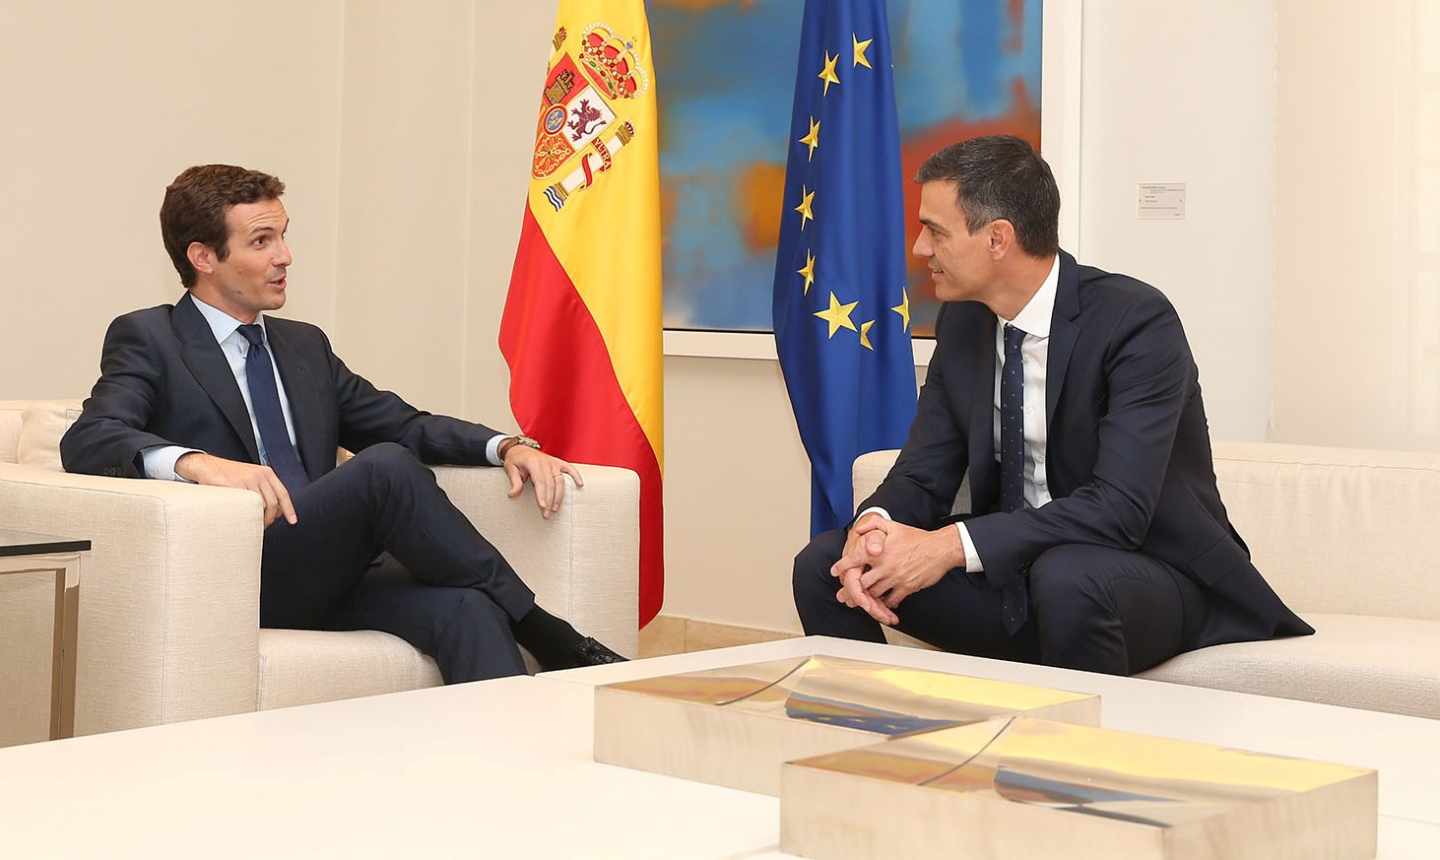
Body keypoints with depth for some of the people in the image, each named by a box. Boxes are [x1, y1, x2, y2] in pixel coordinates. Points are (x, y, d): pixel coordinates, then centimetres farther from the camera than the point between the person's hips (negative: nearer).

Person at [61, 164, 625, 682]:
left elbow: (404, 425, 23)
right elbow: (87, 441, -11)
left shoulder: (304, 345, 24)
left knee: (464, 607, -27)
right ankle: (549, 638, -18)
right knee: (386, 467, -28)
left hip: (328, 572, 6)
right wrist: (197, 462, -33)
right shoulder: (147, 339, 5)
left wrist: (508, 446, 3)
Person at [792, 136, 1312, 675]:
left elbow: (1119, 508, -28)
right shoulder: (962, 322, 2)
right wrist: (873, 526, -21)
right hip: (1012, 570, 6)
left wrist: (954, 544, -33)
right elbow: (923, 476, 3)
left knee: (1065, 577, -39)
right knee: (822, 564, -10)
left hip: (1151, 571, -5)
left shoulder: (1136, 321, -19)